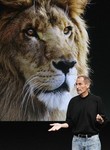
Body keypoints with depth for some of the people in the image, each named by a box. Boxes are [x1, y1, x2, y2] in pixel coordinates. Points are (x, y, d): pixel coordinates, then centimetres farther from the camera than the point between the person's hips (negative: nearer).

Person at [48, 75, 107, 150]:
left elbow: (103, 121, -2)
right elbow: (70, 122, 7)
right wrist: (61, 125, -12)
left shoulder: (96, 100, -4)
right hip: (77, 139, 3)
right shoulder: (73, 101, 5)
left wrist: (100, 120, -23)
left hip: (93, 139, -3)